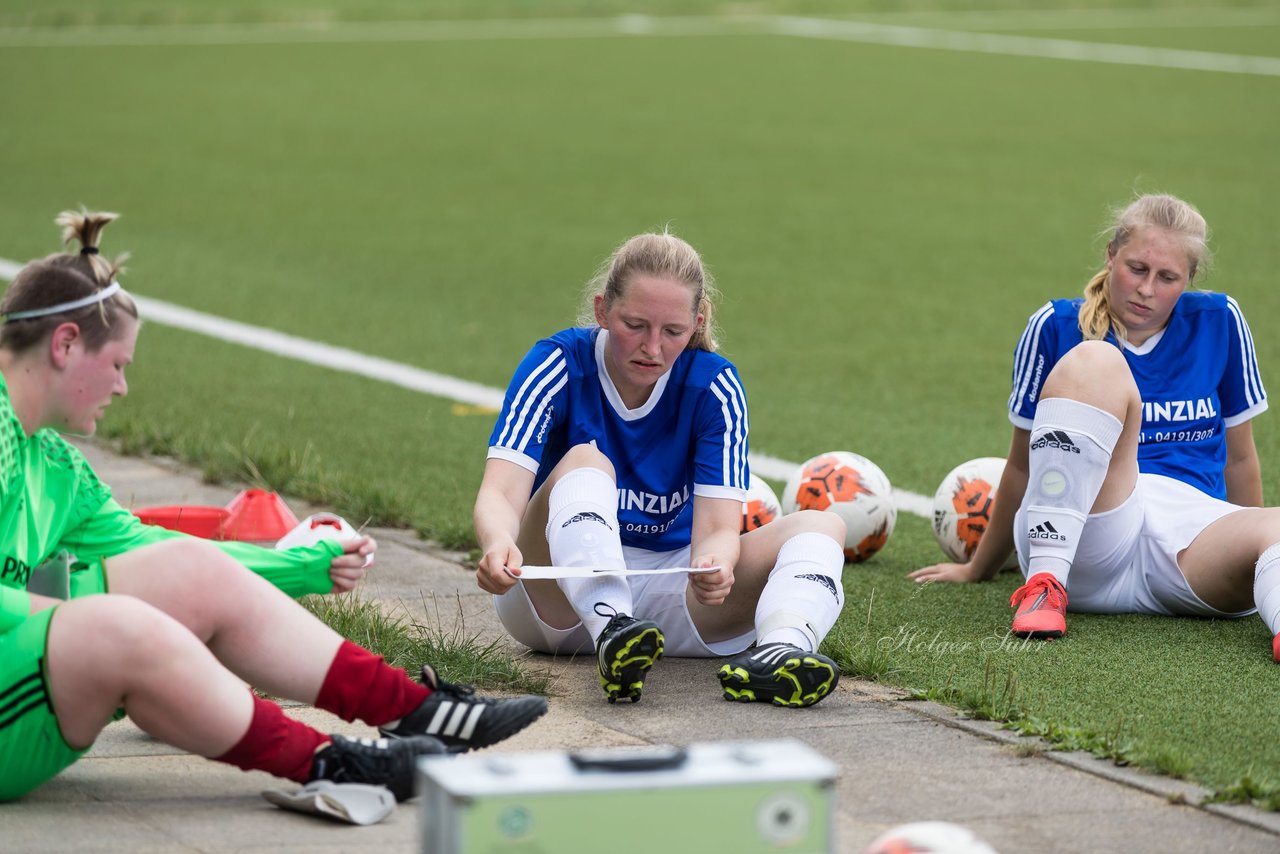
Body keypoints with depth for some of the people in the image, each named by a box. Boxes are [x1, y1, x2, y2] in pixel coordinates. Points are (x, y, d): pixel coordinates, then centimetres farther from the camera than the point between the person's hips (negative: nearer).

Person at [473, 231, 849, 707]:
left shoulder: (713, 385, -6)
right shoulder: (560, 365, -11)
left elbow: (717, 527, -16)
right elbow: (500, 493, -25)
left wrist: (714, 563, -42)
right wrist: (499, 542, -50)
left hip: (669, 590, 3)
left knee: (819, 527, -18)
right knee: (584, 462, -29)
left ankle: (779, 651, -52)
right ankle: (610, 632, -56)